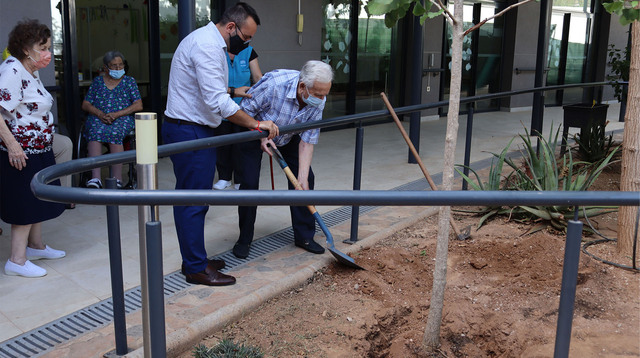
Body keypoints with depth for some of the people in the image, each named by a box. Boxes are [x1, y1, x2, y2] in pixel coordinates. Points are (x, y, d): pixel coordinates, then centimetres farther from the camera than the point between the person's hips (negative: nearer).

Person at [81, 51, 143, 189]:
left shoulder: (129, 81, 16)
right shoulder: (97, 81, 20)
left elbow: (138, 105, 5)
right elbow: (85, 104, 15)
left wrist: (117, 114, -9)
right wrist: (99, 113, -8)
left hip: (123, 118, -1)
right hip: (98, 117, 1)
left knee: (115, 133, -37)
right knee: (95, 131, -35)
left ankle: (117, 179, -43)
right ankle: (95, 178, -47)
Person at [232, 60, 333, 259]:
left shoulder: (318, 101, -23)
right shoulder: (274, 83, -38)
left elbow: (307, 141, -18)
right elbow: (245, 111, -22)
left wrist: (302, 178, -22)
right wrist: (262, 136, -30)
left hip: (288, 137, 4)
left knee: (306, 178, -3)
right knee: (249, 184, -10)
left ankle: (304, 236, 10)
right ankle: (244, 239, 8)